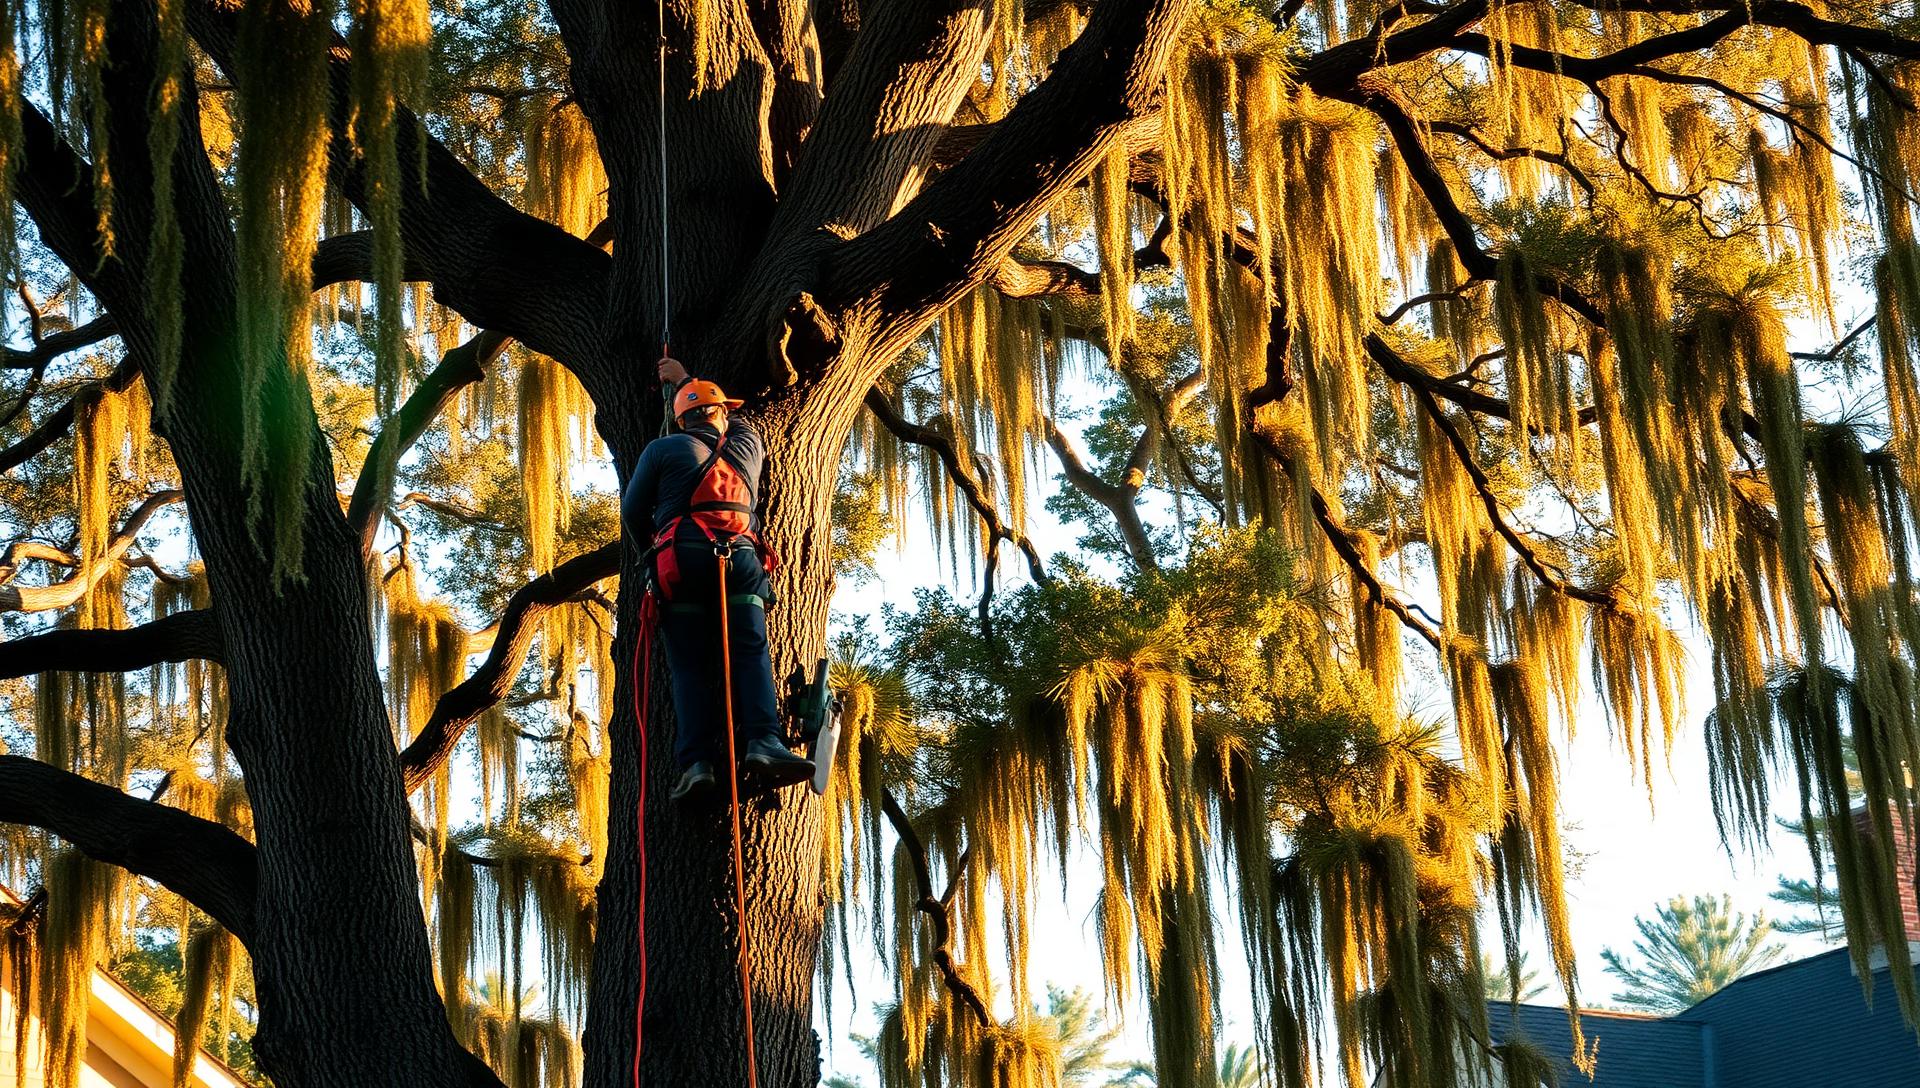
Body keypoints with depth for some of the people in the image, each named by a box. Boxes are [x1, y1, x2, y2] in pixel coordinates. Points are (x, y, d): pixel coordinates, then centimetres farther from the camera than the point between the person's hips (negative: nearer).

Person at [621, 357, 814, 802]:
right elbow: (735, 424, 51)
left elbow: (632, 512, 14)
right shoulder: (747, 446, 27)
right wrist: (685, 382, 61)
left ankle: (697, 761, -18)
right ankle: (762, 743, -32)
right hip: (741, 557, 1)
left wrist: (651, 554, 31)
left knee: (691, 665, -3)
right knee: (750, 653, -9)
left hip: (680, 558, -1)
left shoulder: (663, 449, 18)